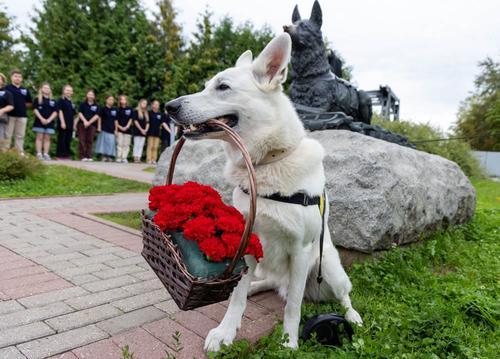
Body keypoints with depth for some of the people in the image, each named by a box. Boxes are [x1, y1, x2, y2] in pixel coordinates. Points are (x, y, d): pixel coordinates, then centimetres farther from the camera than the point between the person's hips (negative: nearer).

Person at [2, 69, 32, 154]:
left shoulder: (25, 90, 13)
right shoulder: (7, 88, 1)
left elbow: (29, 103, 18)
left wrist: (21, 105, 7)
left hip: (22, 115, 3)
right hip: (10, 115, -3)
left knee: (20, 136, 7)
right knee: (7, 135, -1)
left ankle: (20, 153, 11)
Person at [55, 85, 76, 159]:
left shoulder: (71, 103, 18)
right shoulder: (61, 100, -1)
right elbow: (60, 111, -8)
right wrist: (62, 122, -15)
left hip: (70, 125, 6)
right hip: (63, 124, -6)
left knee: (68, 141, 8)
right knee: (62, 140, -4)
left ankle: (67, 155, 12)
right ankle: (60, 155, -1)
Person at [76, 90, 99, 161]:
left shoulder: (96, 106, 8)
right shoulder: (82, 104, 9)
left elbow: (96, 116, 0)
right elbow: (80, 113, 2)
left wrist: (89, 122, -11)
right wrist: (85, 121, -14)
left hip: (92, 125, 0)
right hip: (82, 124, 0)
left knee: (90, 141, -2)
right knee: (82, 140, -5)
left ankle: (89, 156, -1)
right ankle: (83, 156, -5)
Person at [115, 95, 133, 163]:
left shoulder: (130, 109, 6)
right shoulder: (118, 109, 6)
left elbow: (130, 119, 4)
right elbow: (116, 120, 5)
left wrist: (126, 127, -7)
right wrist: (118, 128, -6)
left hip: (128, 129, 0)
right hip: (120, 130, 0)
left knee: (126, 145, 0)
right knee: (119, 144, -3)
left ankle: (124, 158, 3)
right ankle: (118, 158, -1)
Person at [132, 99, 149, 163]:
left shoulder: (146, 113, 16)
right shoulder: (136, 111, 0)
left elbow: (147, 122, 14)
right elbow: (135, 121, -8)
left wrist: (146, 130, -2)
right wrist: (141, 129, -13)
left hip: (144, 132, 5)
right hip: (137, 131, -5)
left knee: (141, 146, 2)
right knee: (136, 145, -5)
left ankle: (139, 158, 3)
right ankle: (135, 158, -4)